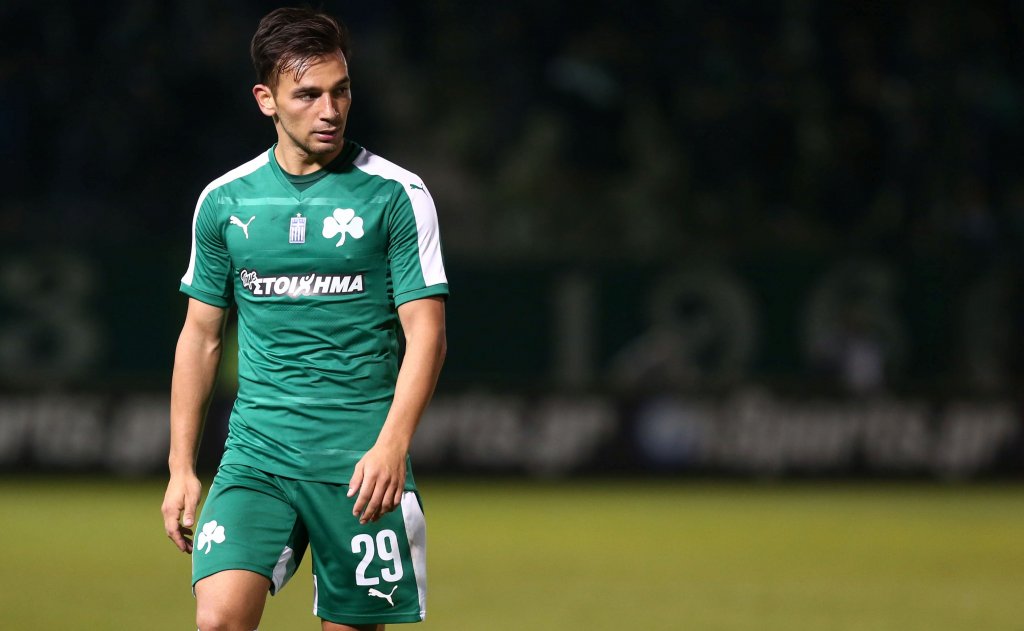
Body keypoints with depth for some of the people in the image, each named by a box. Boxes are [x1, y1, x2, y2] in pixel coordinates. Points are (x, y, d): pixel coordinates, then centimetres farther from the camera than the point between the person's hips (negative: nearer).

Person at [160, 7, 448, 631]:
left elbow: (426, 333, -5)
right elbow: (201, 336, 15)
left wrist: (391, 446, -19)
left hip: (362, 460, -2)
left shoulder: (396, 195, -2)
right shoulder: (225, 201, 7)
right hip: (256, 455, 2)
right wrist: (182, 467, 10)